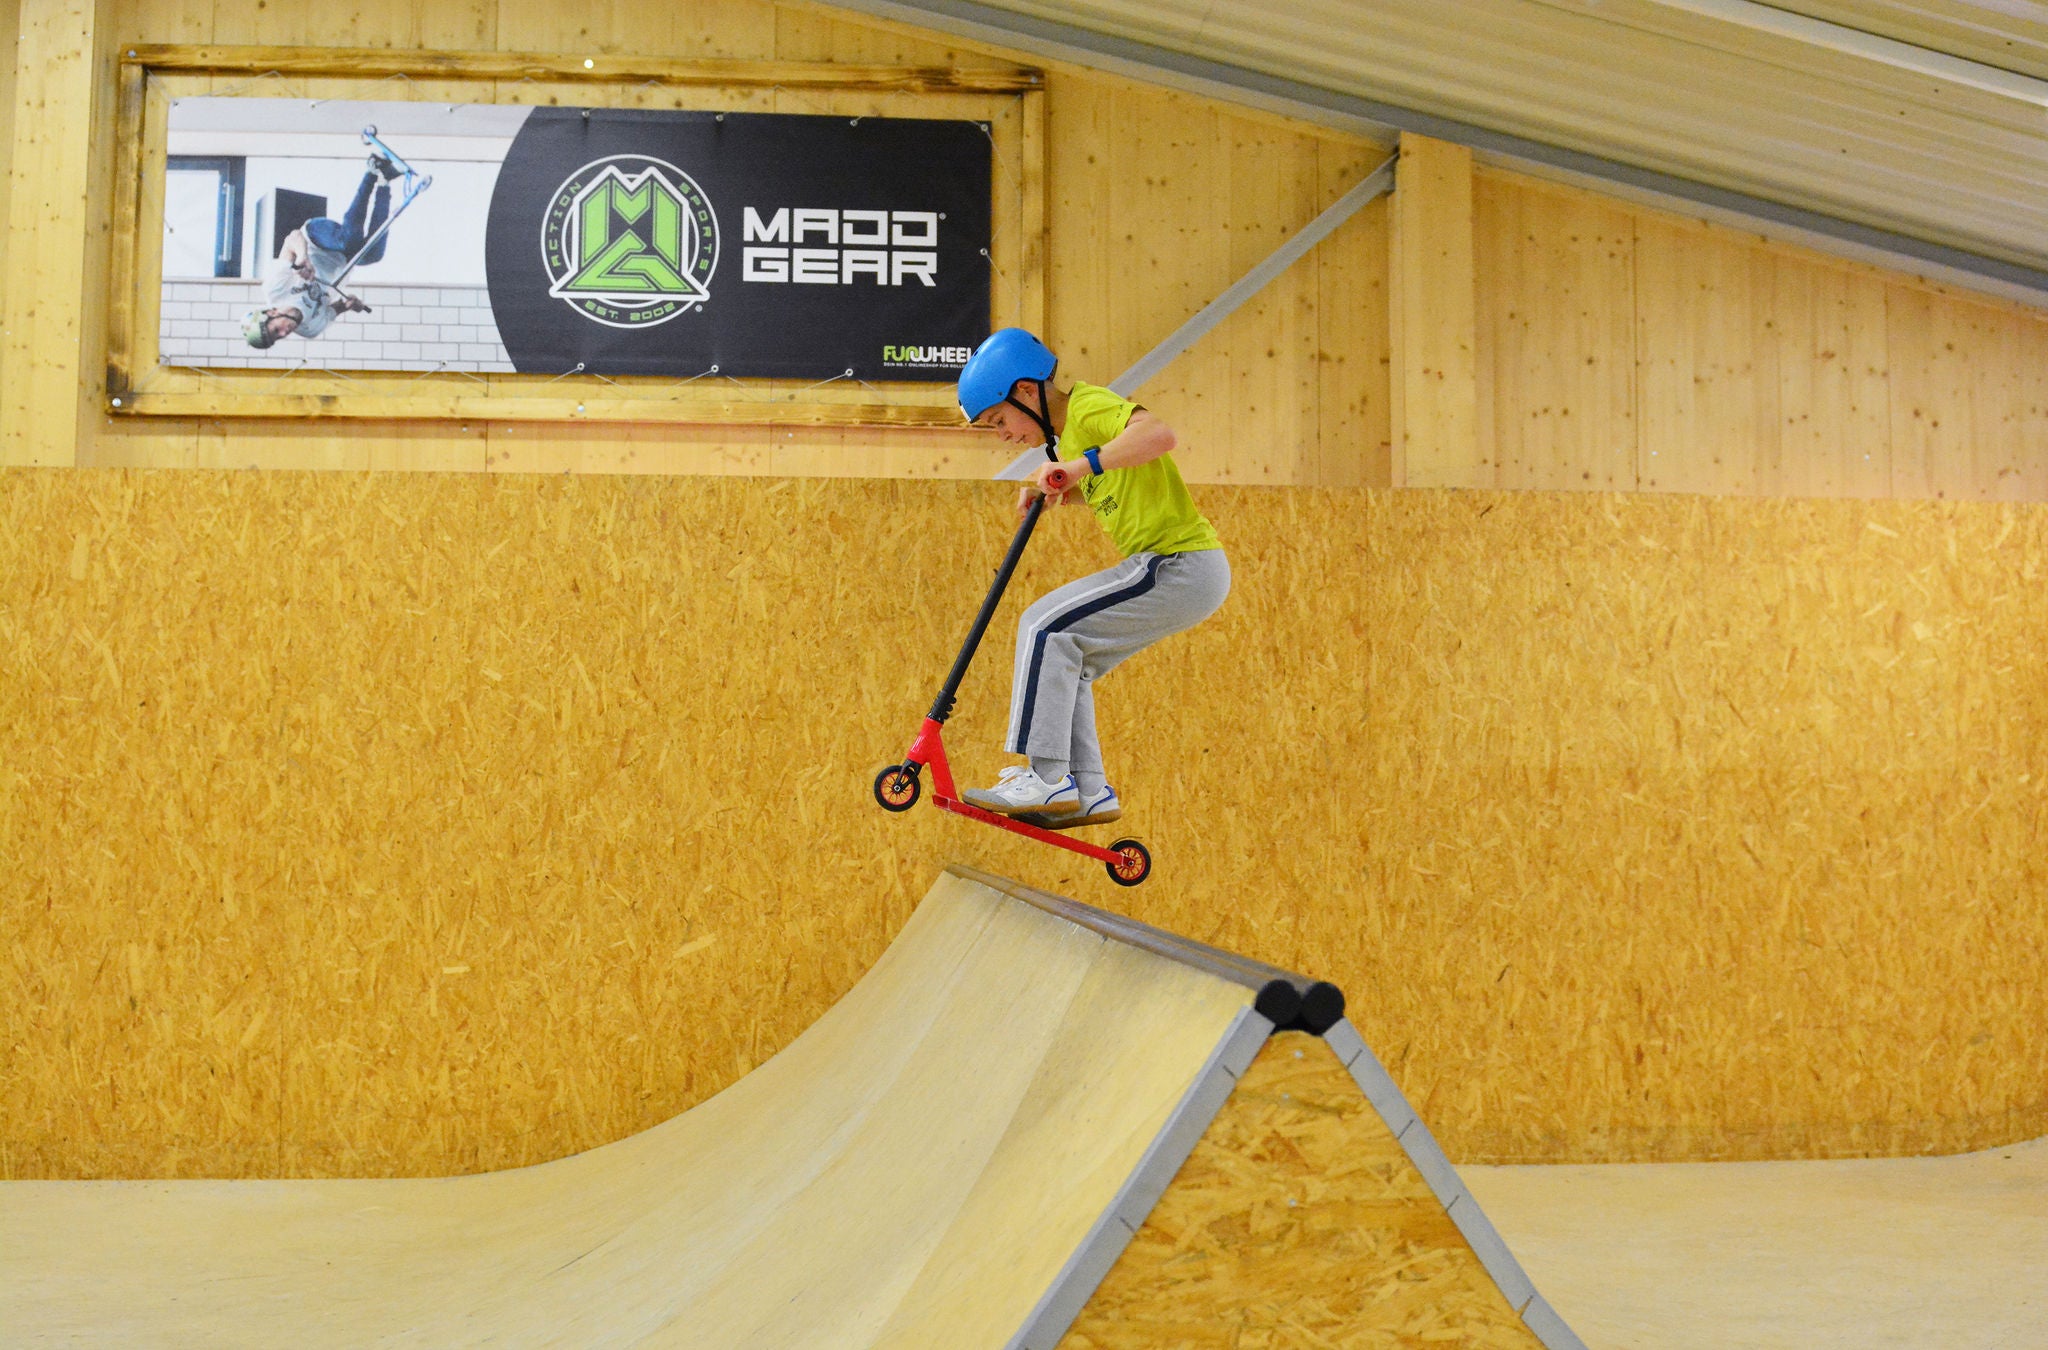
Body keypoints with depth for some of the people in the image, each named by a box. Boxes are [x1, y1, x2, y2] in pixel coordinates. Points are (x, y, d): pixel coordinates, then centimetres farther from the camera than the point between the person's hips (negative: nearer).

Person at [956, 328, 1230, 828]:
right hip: (1182, 568, 10)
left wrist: (1081, 464, -31)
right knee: (1064, 660, 12)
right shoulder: (1069, 432, 17)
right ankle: (1089, 794, 12)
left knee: (1045, 626, -14)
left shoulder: (1090, 406, -12)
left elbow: (1159, 434, -31)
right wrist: (1049, 491, 16)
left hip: (1183, 566, -10)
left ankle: (1045, 778, -15)